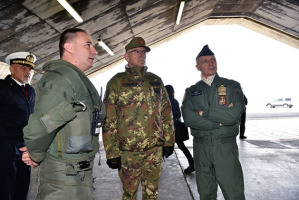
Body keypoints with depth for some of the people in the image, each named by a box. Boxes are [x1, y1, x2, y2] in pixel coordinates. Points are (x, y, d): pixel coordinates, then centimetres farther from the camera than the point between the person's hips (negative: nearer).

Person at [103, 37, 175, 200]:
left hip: (155, 149, 4)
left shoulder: (156, 80, 10)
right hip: (128, 151, -3)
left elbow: (166, 112, 13)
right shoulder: (117, 82, -4)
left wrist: (169, 141, 9)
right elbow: (108, 120, -7)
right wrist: (112, 152, -11)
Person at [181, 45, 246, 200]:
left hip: (226, 147, -1)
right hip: (200, 147, 2)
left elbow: (233, 115, -13)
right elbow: (188, 118, -9)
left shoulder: (232, 86, 3)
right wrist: (219, 122, -14)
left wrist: (203, 113, -9)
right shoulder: (191, 91, 7)